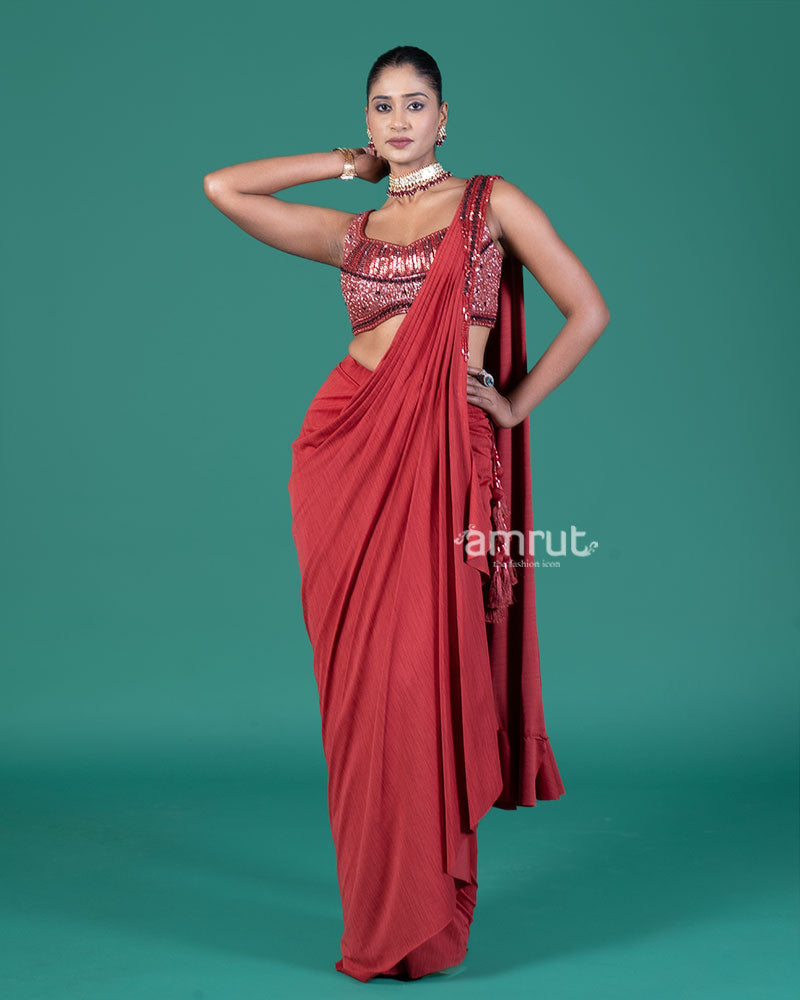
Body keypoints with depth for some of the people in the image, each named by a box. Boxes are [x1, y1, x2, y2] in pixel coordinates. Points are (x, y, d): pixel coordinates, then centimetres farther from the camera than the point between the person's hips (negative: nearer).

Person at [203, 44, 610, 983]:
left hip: (444, 459, -2)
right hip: (349, 457, 3)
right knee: (363, 682, 3)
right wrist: (348, 163, 17)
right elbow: (222, 187, 14)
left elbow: (589, 312, 5)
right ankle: (380, 913, 17)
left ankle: (427, 914, 12)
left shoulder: (493, 203, 7)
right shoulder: (351, 231, 15)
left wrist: (514, 405, 1)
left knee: (426, 677, -4)